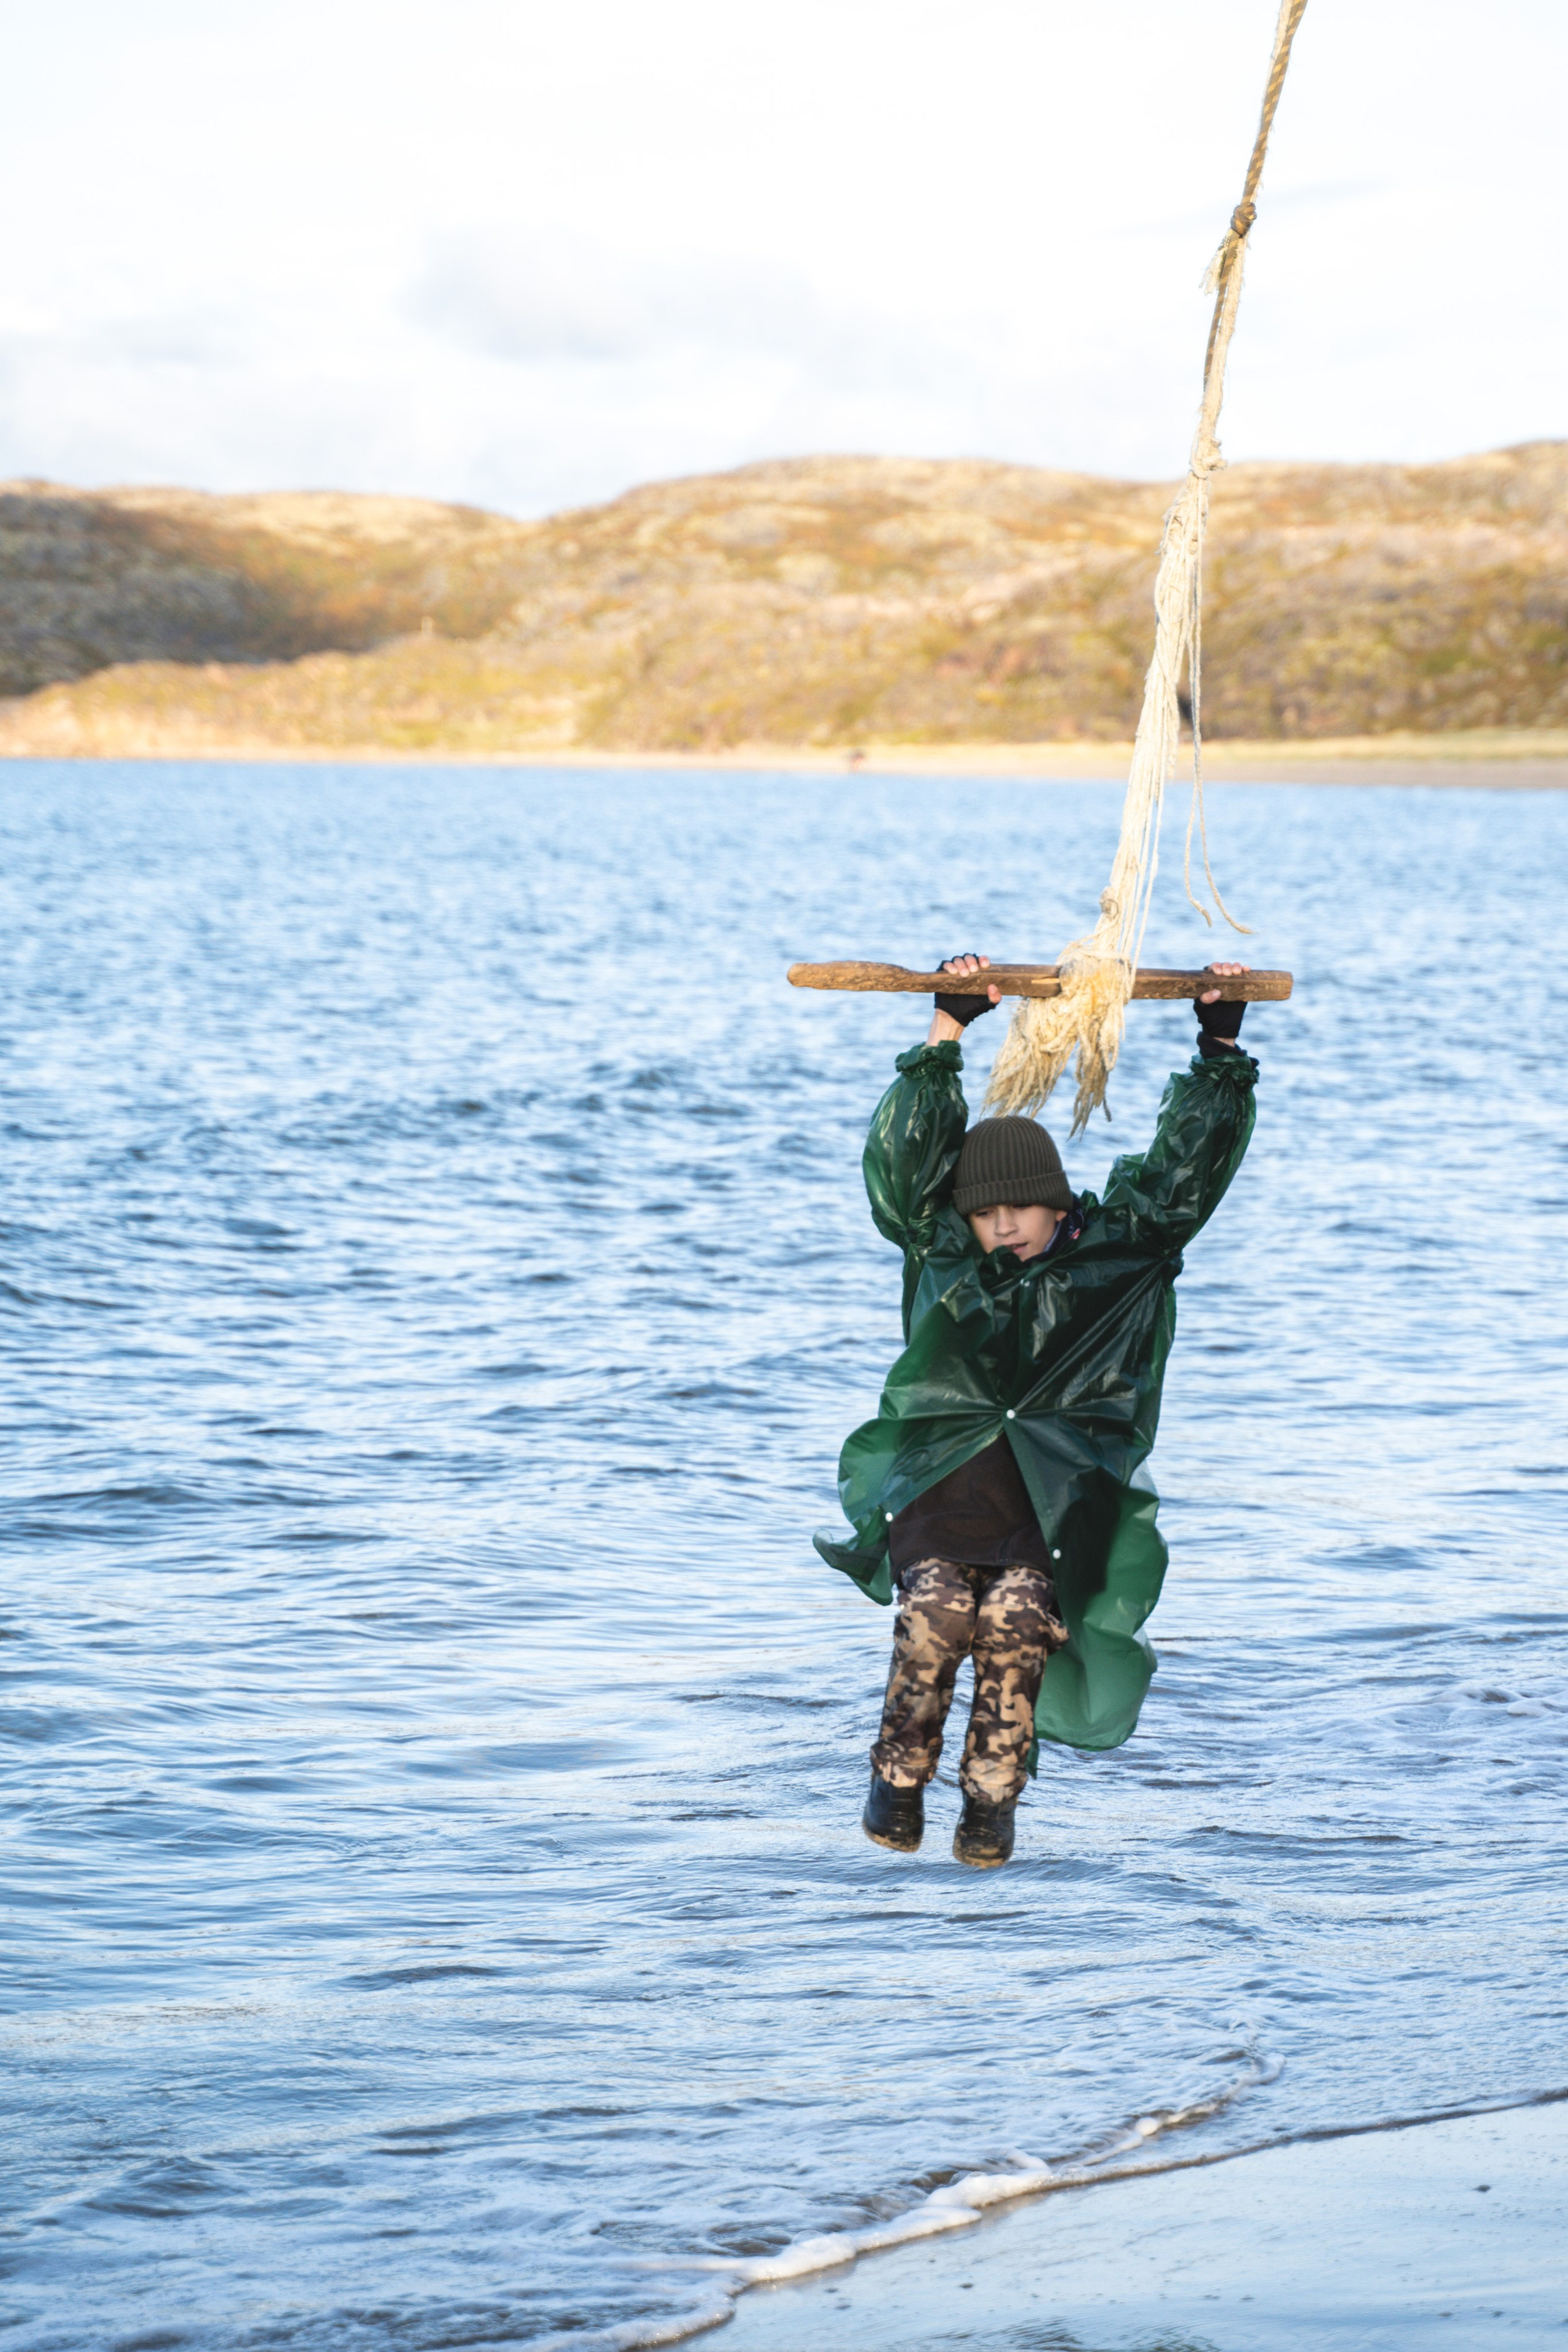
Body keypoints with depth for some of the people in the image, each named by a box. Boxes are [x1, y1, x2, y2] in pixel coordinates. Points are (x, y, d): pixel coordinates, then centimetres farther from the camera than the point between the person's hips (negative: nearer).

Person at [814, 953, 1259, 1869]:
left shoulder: (1114, 1251, 13)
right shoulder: (942, 1252, 13)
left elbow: (1187, 1168, 12)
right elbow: (908, 1157, 3)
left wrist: (1221, 1053, 7)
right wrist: (946, 1034, -3)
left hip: (1058, 1496, 0)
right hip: (940, 1481, 1)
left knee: (1019, 1619, -27)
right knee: (938, 1609, -27)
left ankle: (992, 1800, -14)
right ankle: (900, 1779, -8)